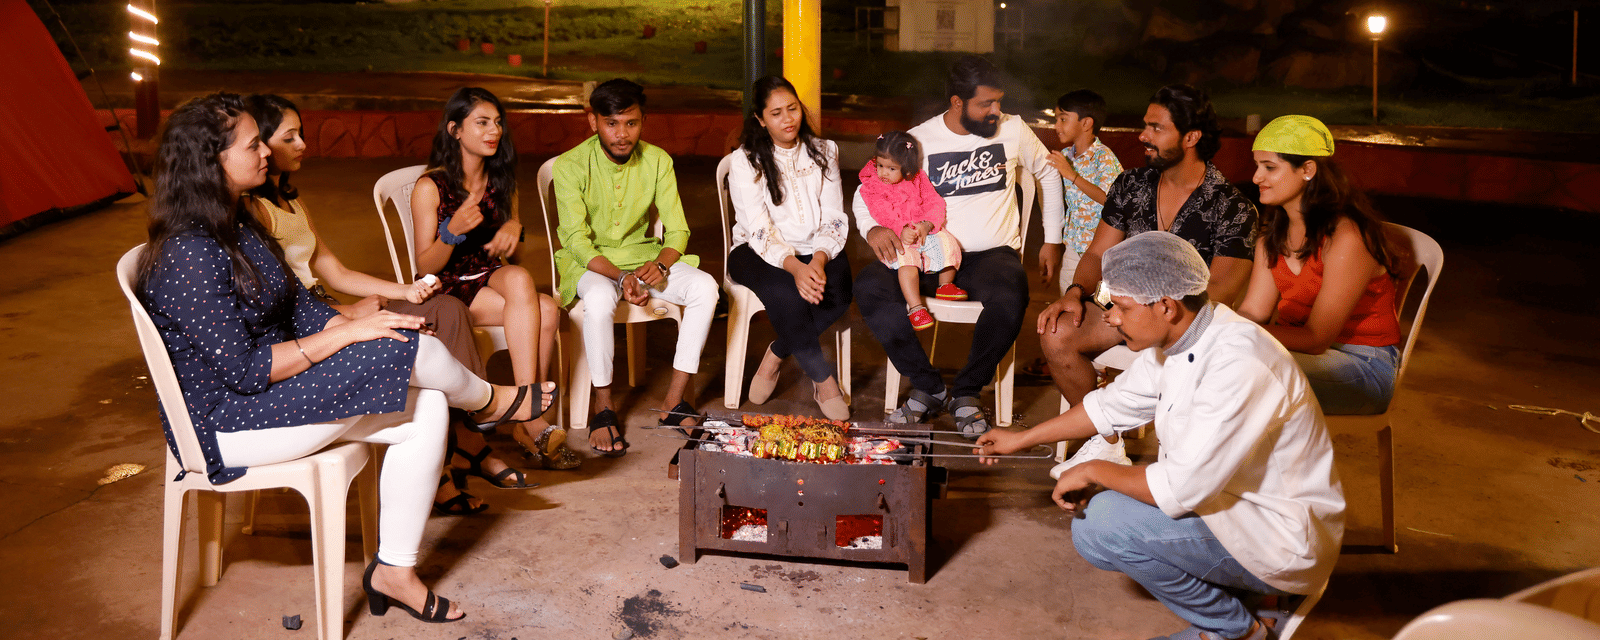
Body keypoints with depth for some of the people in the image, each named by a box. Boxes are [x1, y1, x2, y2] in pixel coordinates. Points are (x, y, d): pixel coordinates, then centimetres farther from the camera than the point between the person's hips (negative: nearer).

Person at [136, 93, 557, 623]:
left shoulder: (238, 223, 8)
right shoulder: (187, 256, -24)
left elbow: (296, 304, 11)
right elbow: (244, 369, -26)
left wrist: (357, 323, -7)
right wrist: (347, 334, -23)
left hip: (277, 385, 10)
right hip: (225, 422, -10)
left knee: (425, 411, -5)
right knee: (409, 347, -21)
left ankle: (395, 569, 5)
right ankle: (491, 401, 13)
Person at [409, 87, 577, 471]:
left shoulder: (500, 180, 11)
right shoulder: (430, 187, -8)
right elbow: (425, 267, -9)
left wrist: (514, 227, -5)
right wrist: (452, 231, -28)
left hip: (493, 279, 6)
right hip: (449, 289, -6)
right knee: (544, 310, -31)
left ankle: (526, 421, -24)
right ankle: (533, 418, -27)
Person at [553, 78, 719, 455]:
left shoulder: (657, 161, -4)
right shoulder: (570, 166, -14)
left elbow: (677, 231, -3)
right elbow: (577, 241, -17)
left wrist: (660, 265, -25)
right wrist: (621, 277, -33)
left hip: (642, 256, 4)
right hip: (589, 262, -3)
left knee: (705, 287, -22)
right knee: (599, 299, -38)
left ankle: (674, 402, -15)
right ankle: (603, 408, -21)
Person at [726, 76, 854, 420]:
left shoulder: (824, 151, 7)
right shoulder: (744, 161, -4)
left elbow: (835, 220, 1)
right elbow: (759, 231, -14)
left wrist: (819, 260, -21)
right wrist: (794, 267, -33)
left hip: (815, 251, 3)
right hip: (759, 253, -3)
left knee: (838, 291, -30)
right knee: (787, 293, -36)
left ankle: (777, 354, -8)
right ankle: (823, 380, -19)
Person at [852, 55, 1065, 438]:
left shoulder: (1013, 130, 5)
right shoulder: (919, 140, 0)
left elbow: (1049, 174, 22)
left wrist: (1052, 240, 19)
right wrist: (872, 226, -18)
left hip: (992, 255, 0)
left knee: (1011, 295, -37)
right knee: (869, 286, -27)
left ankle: (967, 392, -12)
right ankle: (929, 389, -15)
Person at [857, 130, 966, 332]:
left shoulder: (918, 179, 8)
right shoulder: (871, 187, -1)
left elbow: (934, 203, 2)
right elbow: (883, 214, -13)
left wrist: (926, 225, -17)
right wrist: (902, 230, -29)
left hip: (925, 232, 4)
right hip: (895, 238, -4)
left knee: (947, 243, -20)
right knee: (906, 259, -33)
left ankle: (945, 285, 3)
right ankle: (915, 307, -32)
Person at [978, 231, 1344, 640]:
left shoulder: (1239, 366, -30)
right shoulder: (1175, 340, -1)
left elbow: (1182, 489, -30)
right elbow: (1113, 405, 15)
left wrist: (1094, 471, -13)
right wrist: (1022, 439, 22)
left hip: (1283, 541, -9)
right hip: (1233, 500, 9)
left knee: (1103, 525, -20)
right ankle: (1242, 590, 11)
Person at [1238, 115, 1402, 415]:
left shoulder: (1346, 238, -21)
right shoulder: (1274, 232, 5)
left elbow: (1315, 339, -21)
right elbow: (1252, 311, 0)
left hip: (1363, 366, -7)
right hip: (1300, 347, 7)